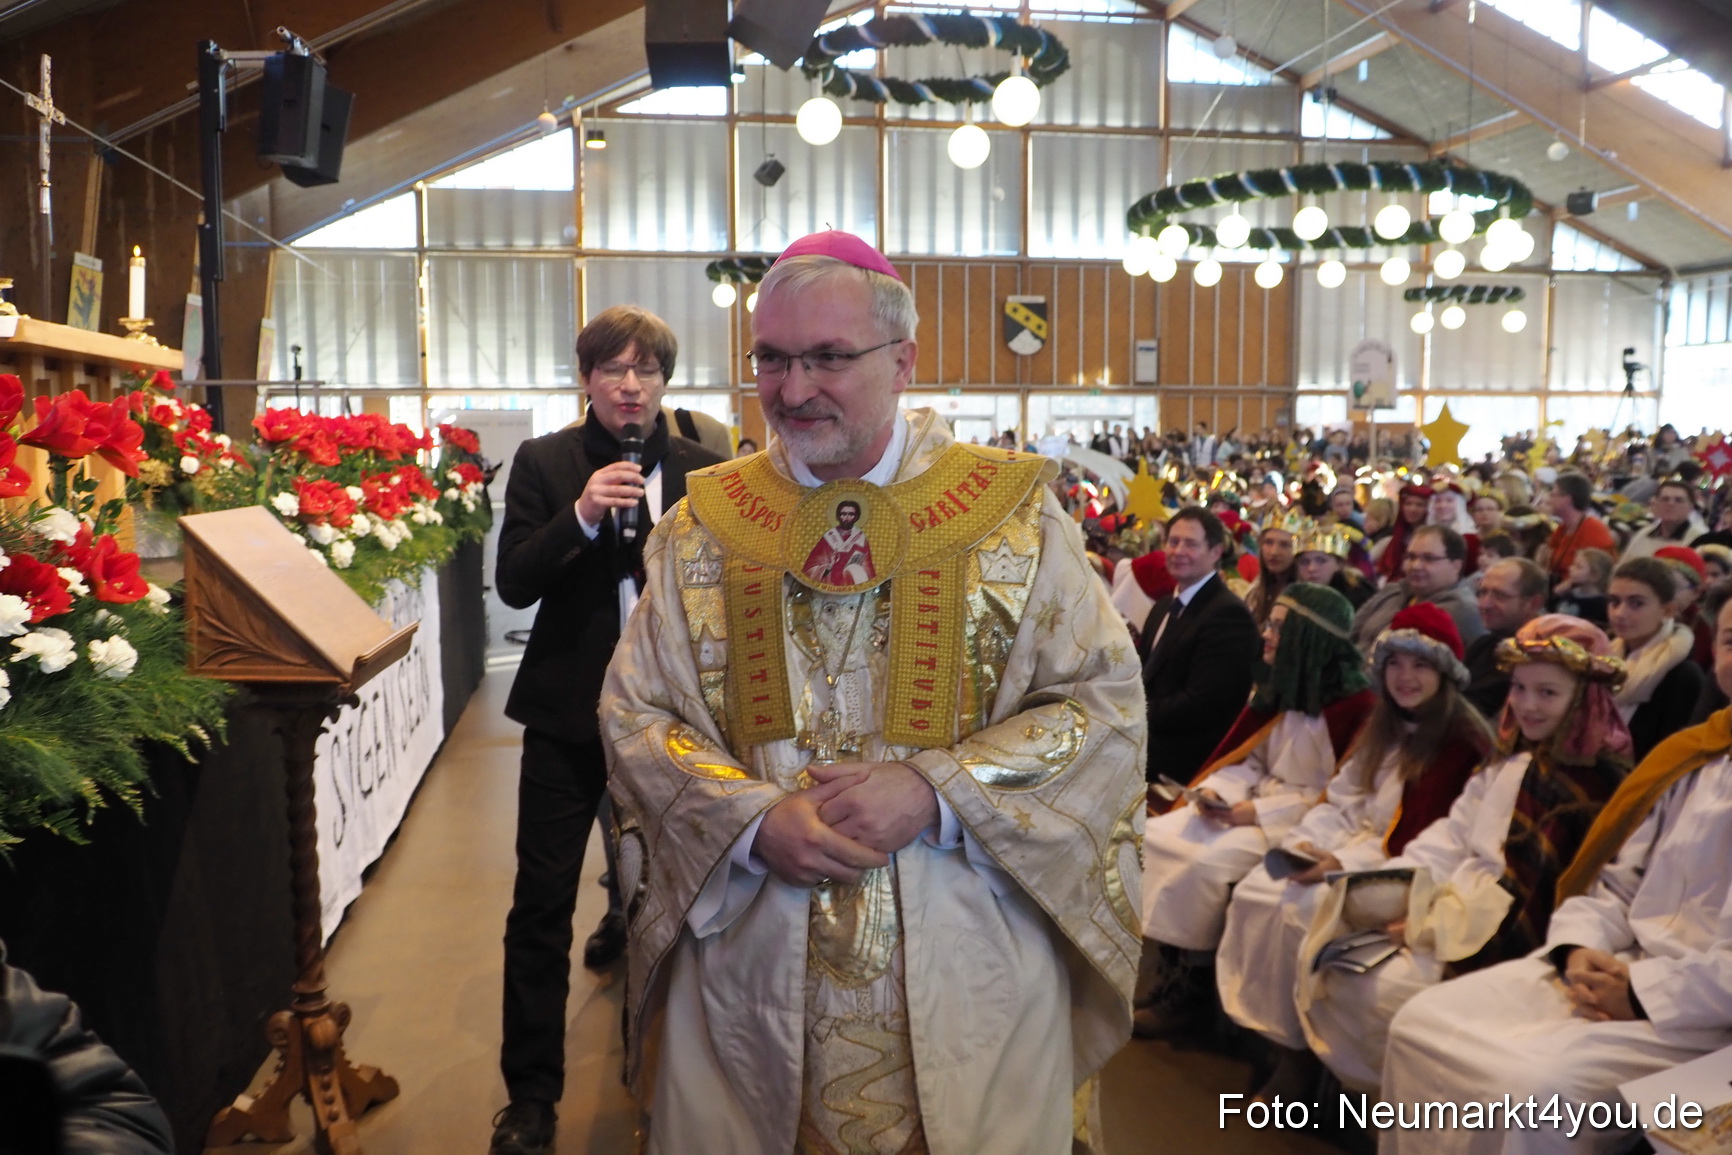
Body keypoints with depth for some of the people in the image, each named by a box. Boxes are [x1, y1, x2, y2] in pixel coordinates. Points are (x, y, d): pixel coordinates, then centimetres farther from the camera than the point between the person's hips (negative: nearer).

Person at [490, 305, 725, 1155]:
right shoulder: (544, 463, -2)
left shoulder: (701, 470, 1)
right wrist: (580, 516, -22)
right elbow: (513, 583, -10)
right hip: (568, 710, -1)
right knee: (541, 904, 1)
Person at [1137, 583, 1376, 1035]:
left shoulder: (1356, 702, -15)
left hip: (1301, 823, -8)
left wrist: (1257, 812, -19)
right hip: (1255, 803, 8)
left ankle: (1186, 984, -11)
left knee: (1209, 863, -29)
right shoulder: (1281, 688, 10)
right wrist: (1215, 790, -7)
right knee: (1153, 837, -8)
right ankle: (1163, 967, -6)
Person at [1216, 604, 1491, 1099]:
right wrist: (1305, 841, -8)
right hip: (1355, 845, 8)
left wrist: (1346, 865, -23)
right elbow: (1342, 798, 11)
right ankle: (1265, 1029, -10)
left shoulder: (1463, 741, -12)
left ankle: (1301, 1050, -10)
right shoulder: (1384, 725, 15)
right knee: (1255, 894, -14)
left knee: (1303, 911, -27)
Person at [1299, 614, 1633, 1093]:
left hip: (1507, 938, -9)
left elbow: (1535, 889, -19)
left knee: (1384, 991, -22)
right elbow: (1453, 835, 10)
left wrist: (1436, 923, -20)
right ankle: (1360, 1084, 10)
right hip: (1460, 902, 9)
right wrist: (1402, 887, -7)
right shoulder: (1511, 762, 14)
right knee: (1331, 956, -3)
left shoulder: (1595, 784, -13)